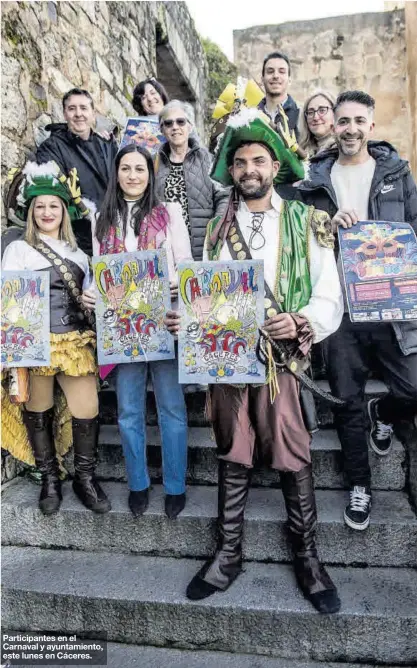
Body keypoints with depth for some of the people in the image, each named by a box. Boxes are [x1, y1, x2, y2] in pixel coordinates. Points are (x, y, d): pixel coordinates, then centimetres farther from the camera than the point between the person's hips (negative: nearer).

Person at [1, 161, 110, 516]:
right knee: (39, 411, 6)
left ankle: (85, 478, 18)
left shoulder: (77, 253, 17)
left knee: (88, 411, -3)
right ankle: (50, 480, 26)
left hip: (76, 342, 3)